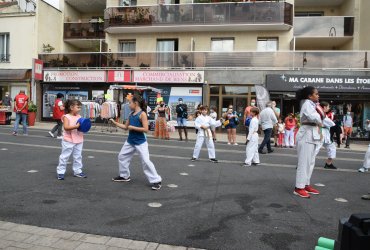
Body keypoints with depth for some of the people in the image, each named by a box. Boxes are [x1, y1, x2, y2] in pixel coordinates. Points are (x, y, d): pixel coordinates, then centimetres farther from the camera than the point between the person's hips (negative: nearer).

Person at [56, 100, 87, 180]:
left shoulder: (79, 117, 8)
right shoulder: (66, 117, -9)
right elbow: (66, 127, -22)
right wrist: (76, 126, -31)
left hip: (79, 141, 6)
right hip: (68, 141, -6)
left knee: (78, 157, 12)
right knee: (64, 156, 2)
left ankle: (77, 171, 22)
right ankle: (60, 172, 12)